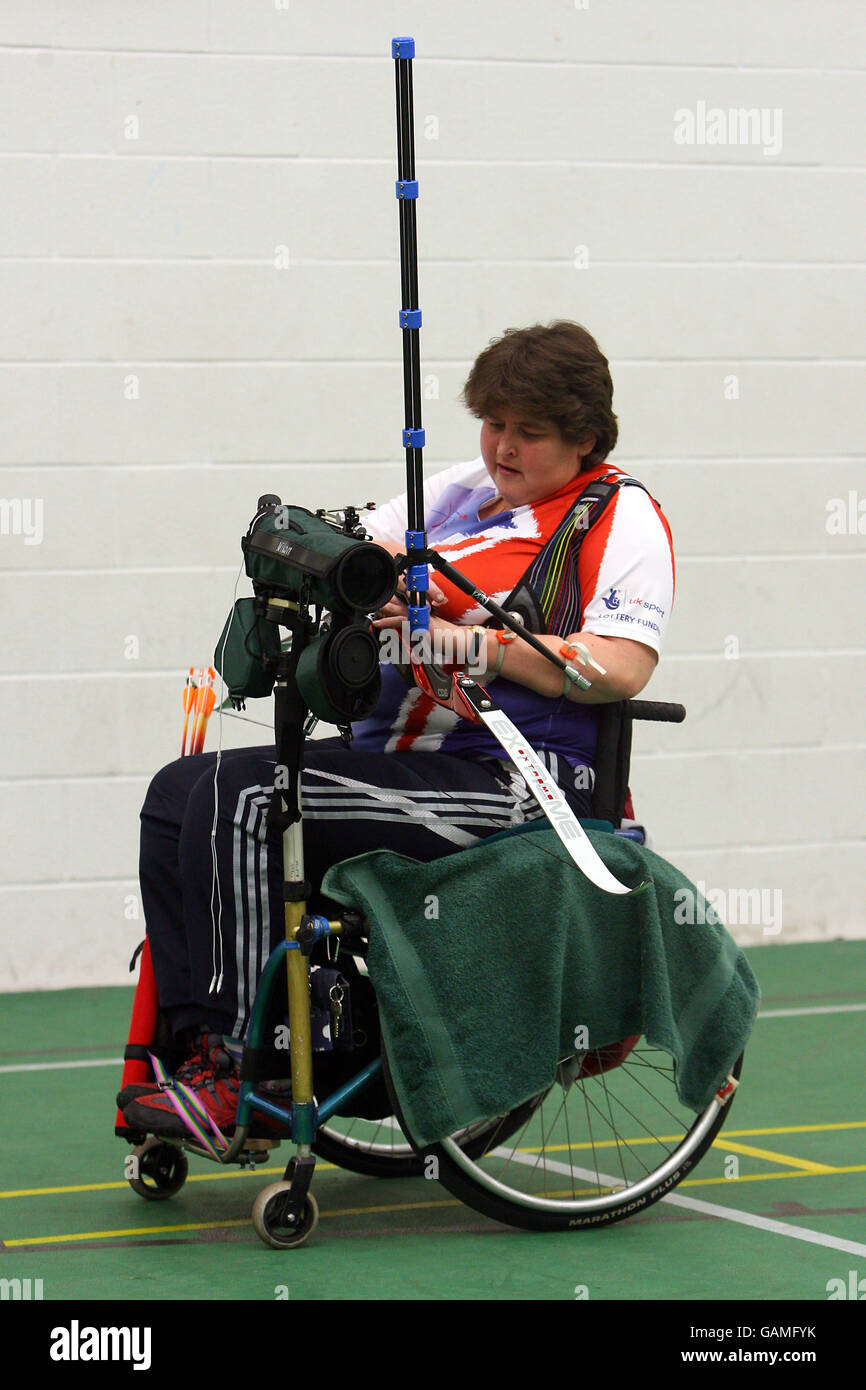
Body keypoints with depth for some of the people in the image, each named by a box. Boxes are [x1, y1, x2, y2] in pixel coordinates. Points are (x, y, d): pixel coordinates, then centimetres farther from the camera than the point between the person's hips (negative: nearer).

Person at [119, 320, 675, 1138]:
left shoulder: (622, 516, -3)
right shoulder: (465, 489, 19)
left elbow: (620, 668, -18)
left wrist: (463, 640, -20)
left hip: (510, 785, -9)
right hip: (393, 754, 9)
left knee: (241, 797, -23)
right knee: (179, 791, -1)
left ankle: (245, 1071, -20)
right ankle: (196, 1044, -4)